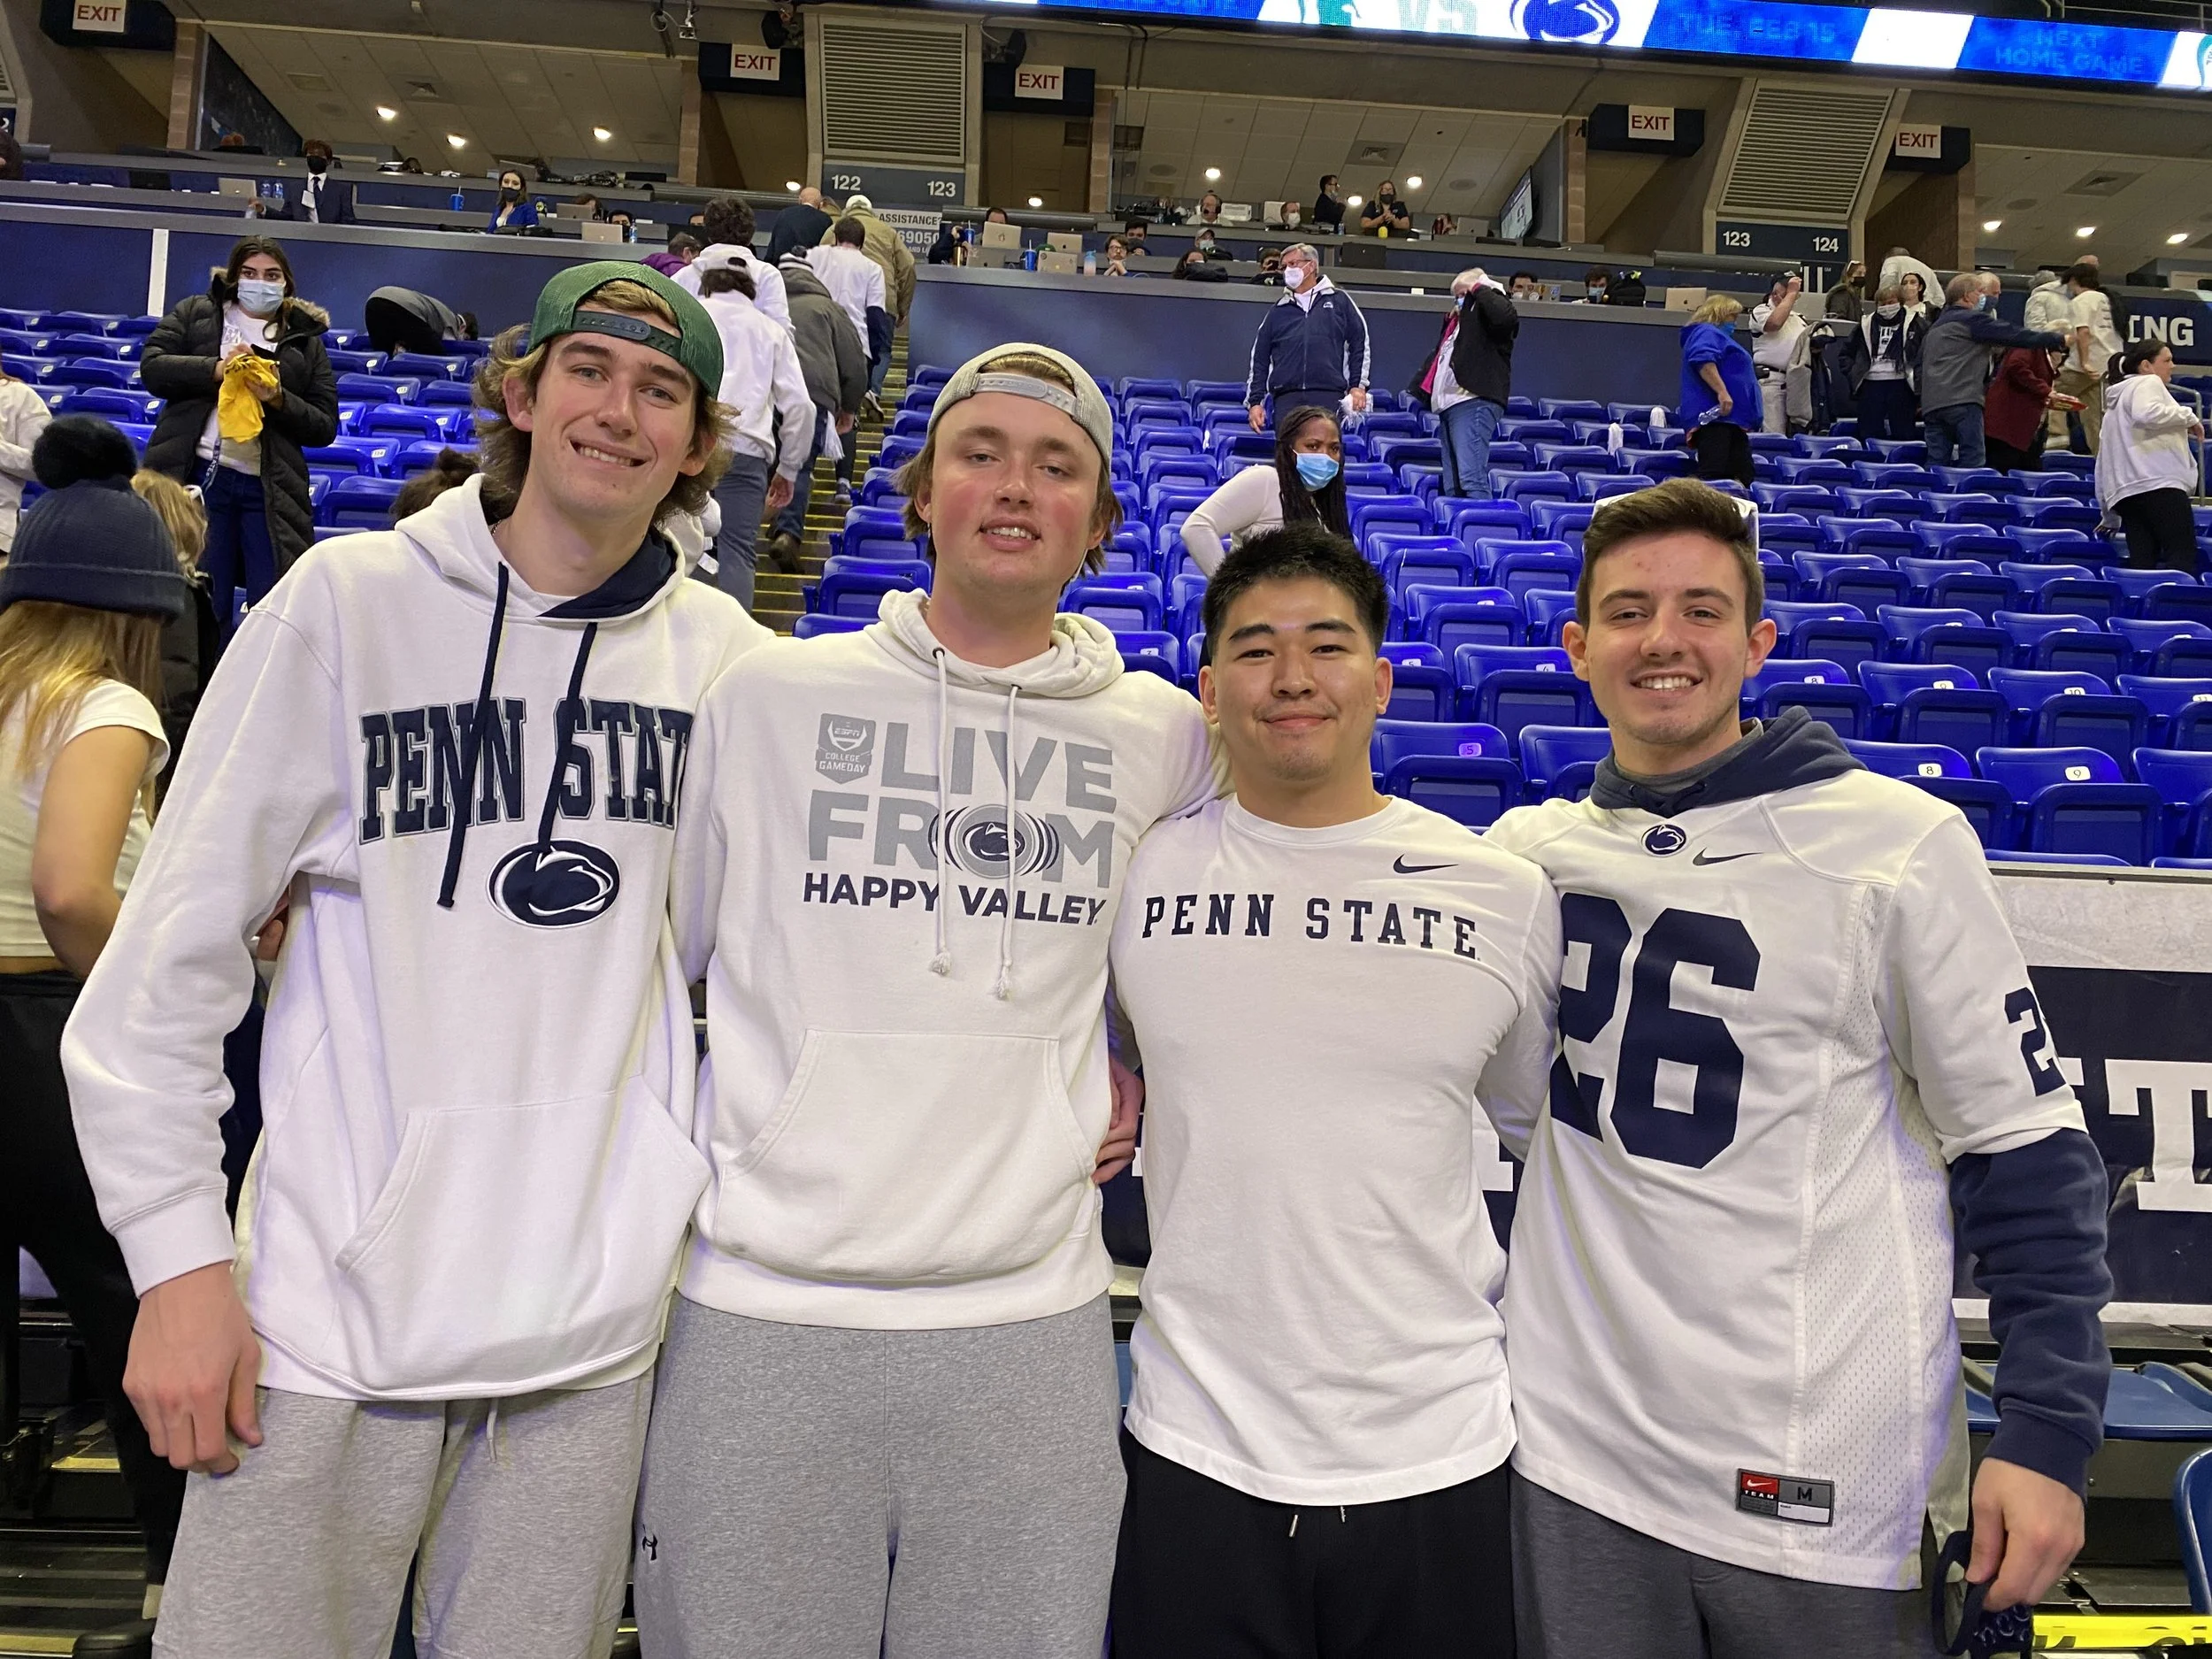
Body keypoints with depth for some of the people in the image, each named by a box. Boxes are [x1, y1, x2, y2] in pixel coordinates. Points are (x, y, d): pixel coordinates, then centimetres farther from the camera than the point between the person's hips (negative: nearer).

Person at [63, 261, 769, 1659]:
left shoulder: (724, 656, 1)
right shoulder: (353, 600, -6)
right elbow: (172, 953, -4)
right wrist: (180, 1255, -7)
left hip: (596, 1326, 2)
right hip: (332, 1317, -2)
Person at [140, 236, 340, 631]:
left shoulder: (305, 340, 14)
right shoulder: (195, 313, 15)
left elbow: (325, 427, 8)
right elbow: (151, 366, 2)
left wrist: (279, 399, -10)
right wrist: (216, 369, -11)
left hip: (269, 488, 0)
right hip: (198, 475, 0)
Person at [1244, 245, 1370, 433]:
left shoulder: (1339, 301, 14)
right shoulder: (1278, 311, 20)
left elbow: (1361, 343, 13)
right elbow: (1258, 359, 19)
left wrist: (1358, 386, 4)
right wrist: (1254, 401, 10)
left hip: (1329, 398, -2)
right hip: (1286, 399, 2)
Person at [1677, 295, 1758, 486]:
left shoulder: (1718, 336, 34)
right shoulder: (1706, 333, 0)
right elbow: (1703, 360, -22)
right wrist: (1722, 391, -29)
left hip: (1732, 420, 11)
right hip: (1714, 416, -11)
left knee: (1743, 477, 0)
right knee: (1712, 476, -21)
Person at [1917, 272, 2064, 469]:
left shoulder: (1935, 327, 25)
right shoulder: (1972, 319, 2)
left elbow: (1920, 365, 27)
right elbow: (2013, 334, -2)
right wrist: (2060, 340, 2)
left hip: (1931, 403, 7)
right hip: (1962, 401, -7)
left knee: (1937, 463, 3)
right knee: (1973, 461, -8)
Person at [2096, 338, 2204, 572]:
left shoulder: (2116, 400, 34)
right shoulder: (2148, 382, 7)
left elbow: (2103, 459, 34)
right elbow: (2146, 414, -19)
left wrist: (2109, 514, 37)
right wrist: (2188, 416, -6)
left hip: (2125, 491, 9)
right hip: (2160, 483, -9)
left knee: (2142, 563, -1)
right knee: (2183, 555, -15)